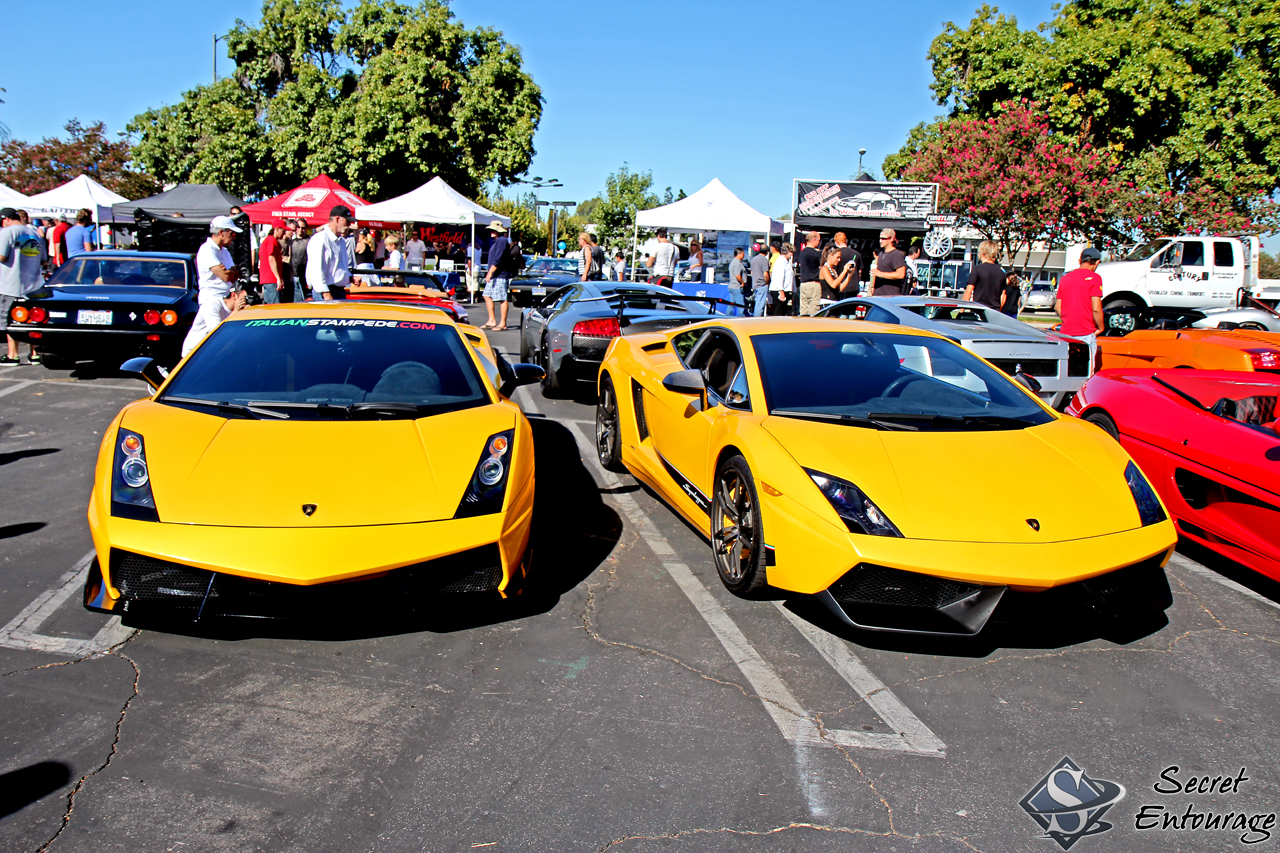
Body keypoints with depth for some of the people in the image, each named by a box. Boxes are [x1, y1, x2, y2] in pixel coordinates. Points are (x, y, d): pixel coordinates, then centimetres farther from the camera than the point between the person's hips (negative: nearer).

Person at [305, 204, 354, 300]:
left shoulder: (341, 241, 19)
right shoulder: (320, 239, -12)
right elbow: (317, 270, -18)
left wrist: (351, 278, 11)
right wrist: (326, 295, -23)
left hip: (340, 291, 9)